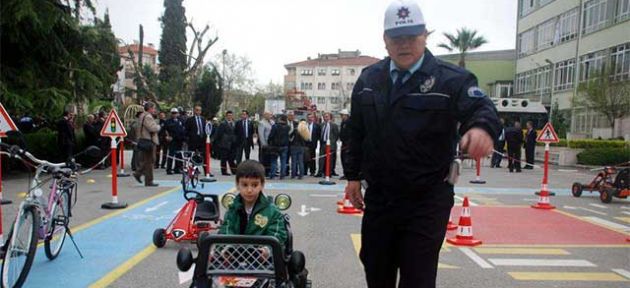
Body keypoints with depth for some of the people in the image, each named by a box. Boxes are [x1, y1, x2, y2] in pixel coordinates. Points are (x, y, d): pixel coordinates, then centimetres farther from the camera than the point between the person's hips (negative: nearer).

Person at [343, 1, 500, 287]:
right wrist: (353, 175, 11)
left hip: (427, 202, -4)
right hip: (378, 197, 5)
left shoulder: (451, 79, -8)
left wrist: (482, 126, -46)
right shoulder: (368, 79, 5)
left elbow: (481, 108, -23)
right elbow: (356, 132, 11)